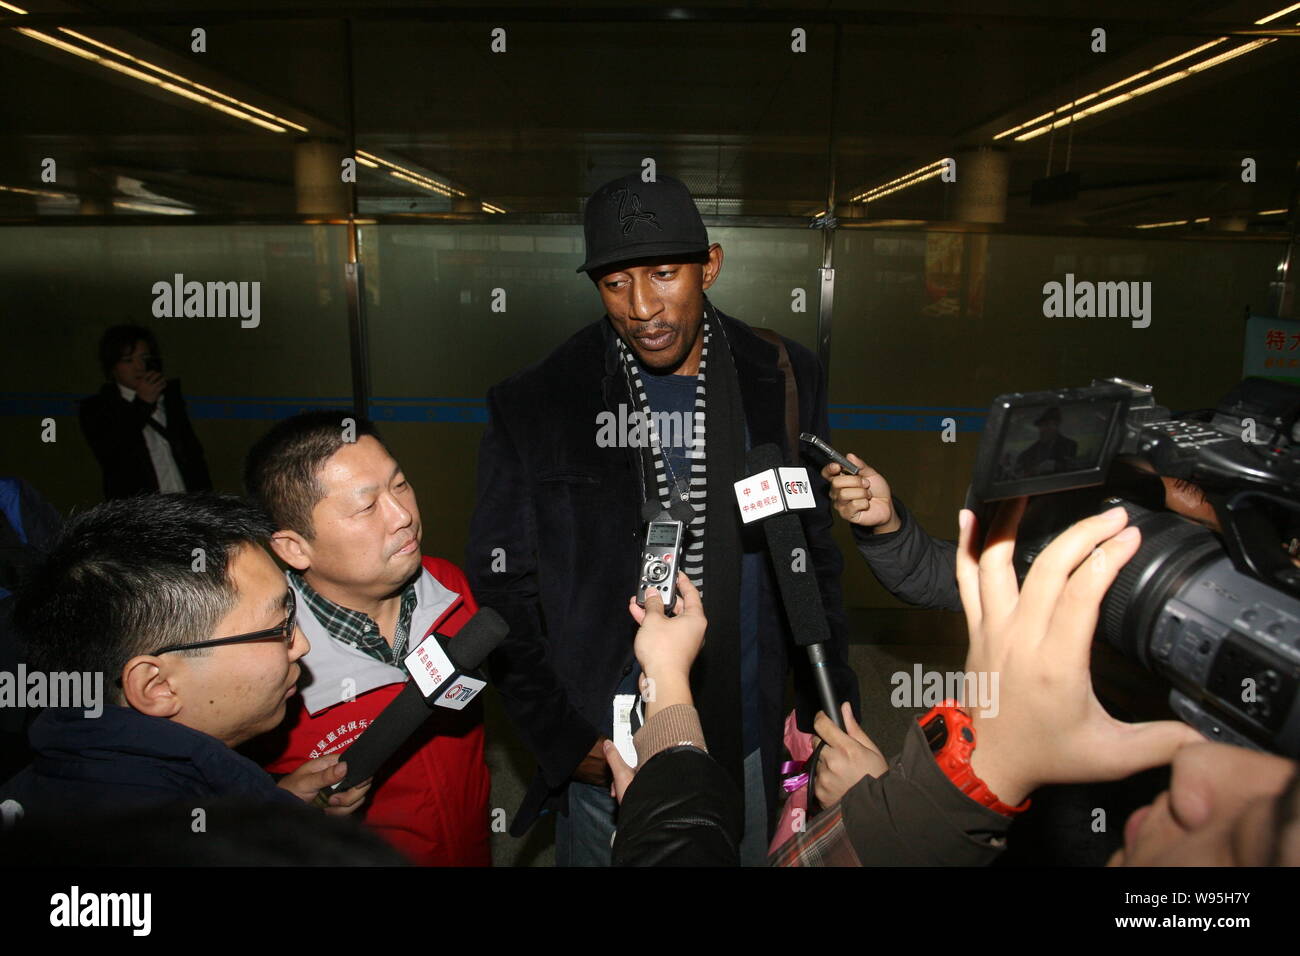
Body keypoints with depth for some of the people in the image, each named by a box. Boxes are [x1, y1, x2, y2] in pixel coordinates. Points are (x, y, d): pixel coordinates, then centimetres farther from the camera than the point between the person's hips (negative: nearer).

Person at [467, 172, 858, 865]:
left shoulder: (782, 383, -4)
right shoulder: (533, 410, -11)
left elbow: (814, 558, 4)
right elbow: (503, 591, -6)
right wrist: (566, 741, -9)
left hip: (746, 755, 2)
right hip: (603, 763, -1)